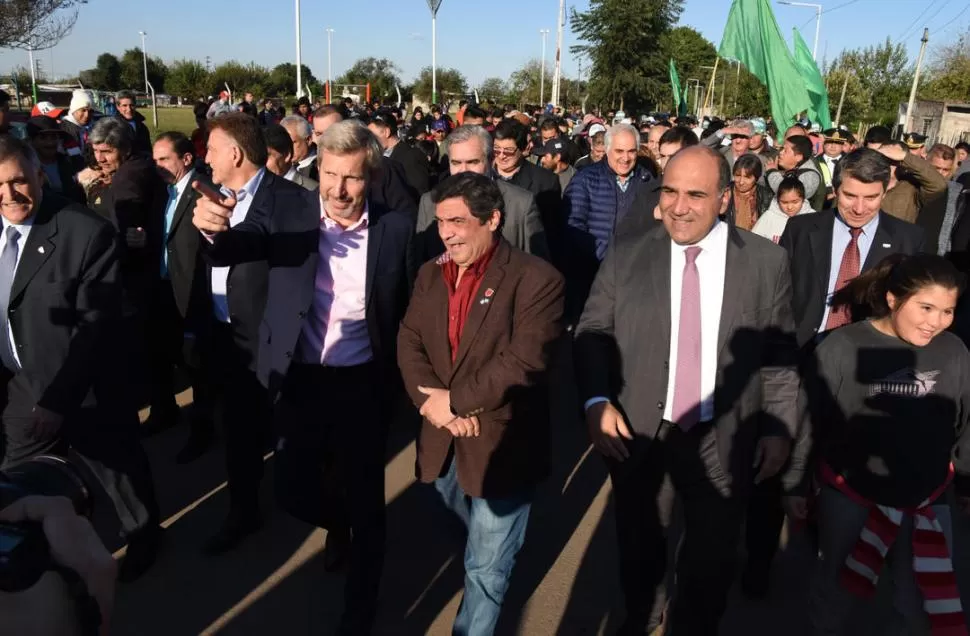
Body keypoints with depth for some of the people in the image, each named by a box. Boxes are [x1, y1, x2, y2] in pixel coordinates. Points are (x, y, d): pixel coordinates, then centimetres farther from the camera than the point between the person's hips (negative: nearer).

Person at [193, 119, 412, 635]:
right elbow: (234, 248, -17)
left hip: (363, 384, -1)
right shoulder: (288, 211, -5)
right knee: (293, 491, 12)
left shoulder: (396, 227, -8)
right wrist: (212, 228, -39)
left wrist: (401, 373, -11)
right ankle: (340, 524, 50)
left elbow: (410, 306, -4)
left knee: (364, 499, 9)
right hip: (300, 379, 2)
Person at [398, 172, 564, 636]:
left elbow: (524, 362, -23)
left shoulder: (536, 279, -16)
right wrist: (430, 402, -15)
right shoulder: (430, 274, 6)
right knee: (479, 539, 27)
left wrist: (455, 400, -18)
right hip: (442, 440, 6)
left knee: (487, 565, 11)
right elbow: (409, 343, 2)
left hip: (501, 443, -5)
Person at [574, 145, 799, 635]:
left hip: (725, 443, 0)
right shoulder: (626, 253, -4)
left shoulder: (767, 261, -4)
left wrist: (779, 429, -2)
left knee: (710, 562, 17)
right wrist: (596, 402, -15)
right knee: (638, 548, 21)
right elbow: (592, 333, -2)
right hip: (638, 435, 1)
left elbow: (780, 355, 1)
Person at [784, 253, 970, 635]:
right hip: (849, 496, -2)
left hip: (928, 501, 2)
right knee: (836, 588, 19)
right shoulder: (843, 346, -16)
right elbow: (811, 420, -9)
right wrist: (797, 485, -4)